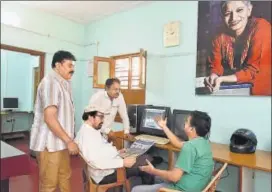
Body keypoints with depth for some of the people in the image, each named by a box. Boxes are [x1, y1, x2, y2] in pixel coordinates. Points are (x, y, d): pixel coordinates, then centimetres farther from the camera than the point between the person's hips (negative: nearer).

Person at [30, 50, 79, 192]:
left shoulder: (63, 83, 13)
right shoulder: (51, 82, -18)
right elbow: (49, 118, -24)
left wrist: (68, 140, 17)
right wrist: (69, 141, -19)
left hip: (60, 141, 9)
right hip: (50, 142, -9)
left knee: (65, 177, 19)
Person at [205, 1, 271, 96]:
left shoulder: (261, 27, -18)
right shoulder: (220, 36, -7)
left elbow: (253, 70, -20)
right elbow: (216, 65, -3)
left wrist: (221, 79, -29)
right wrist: (213, 76, -25)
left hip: (259, 89, -2)